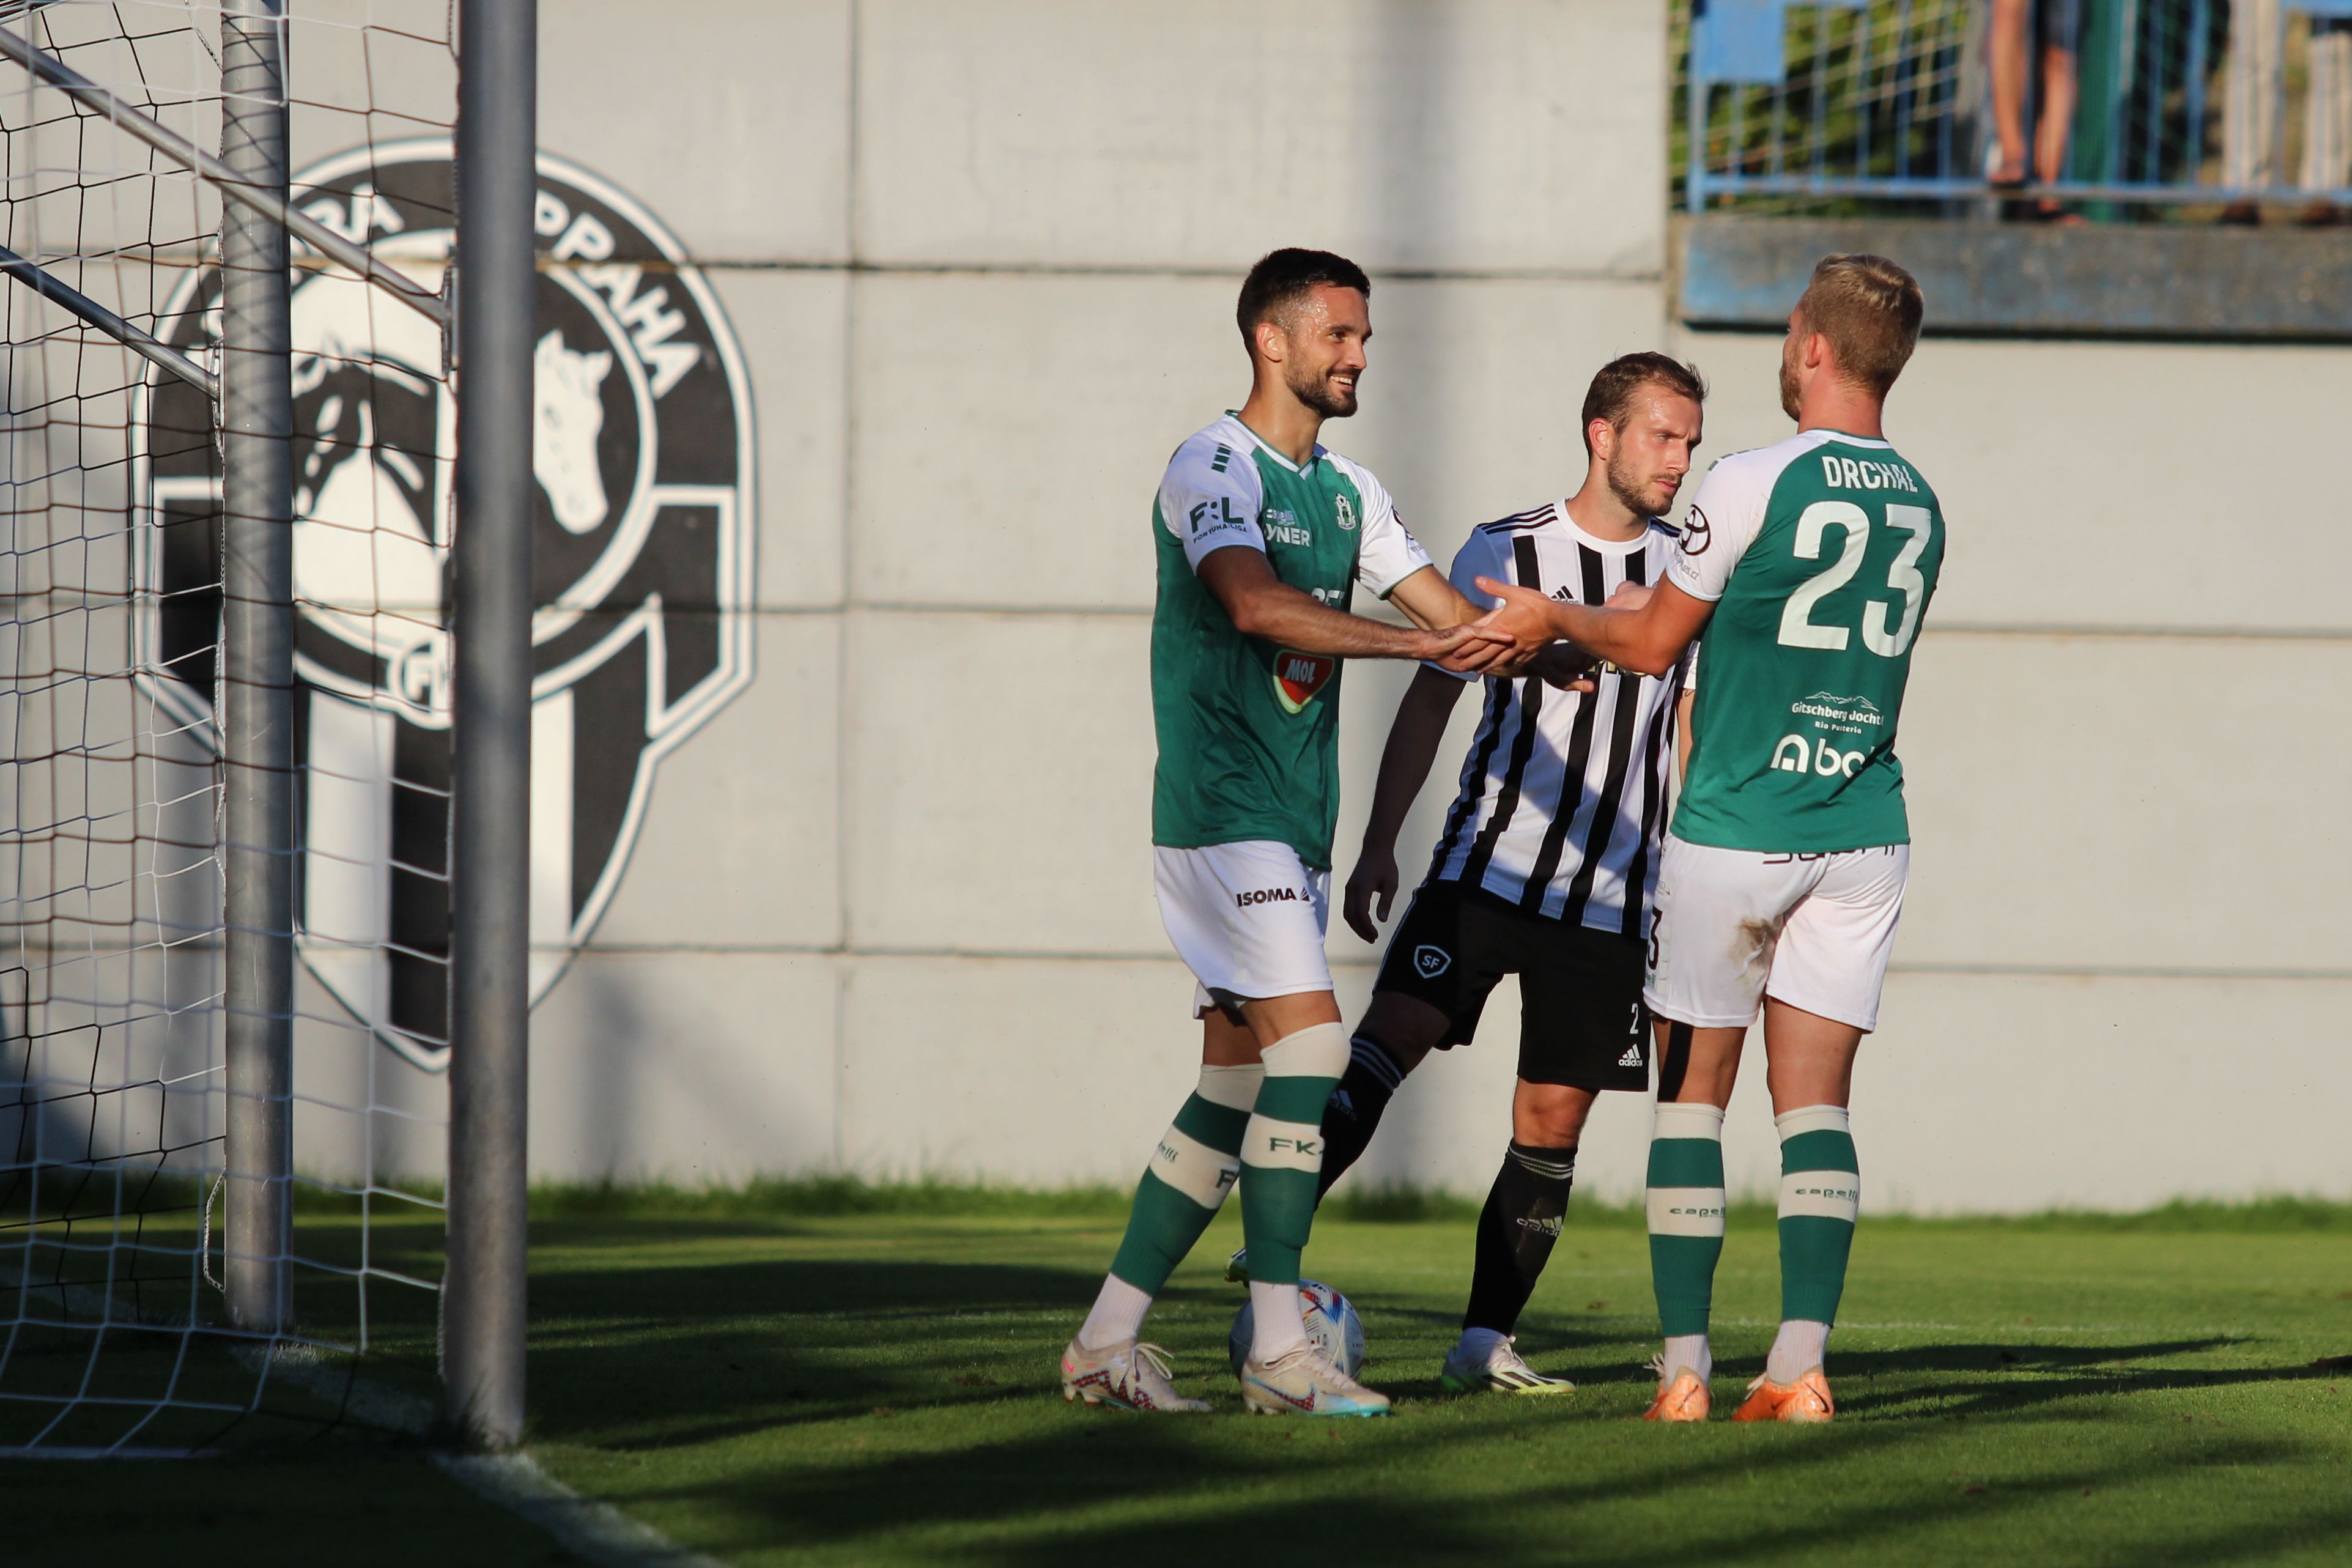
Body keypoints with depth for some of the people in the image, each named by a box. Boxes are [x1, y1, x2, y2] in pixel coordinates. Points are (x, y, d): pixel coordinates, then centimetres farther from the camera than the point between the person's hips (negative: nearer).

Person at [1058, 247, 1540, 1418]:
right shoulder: (1214, 467, -9)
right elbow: (1254, 604, -27)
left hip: (1294, 822, 9)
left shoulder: (1347, 490, 17)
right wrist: (1418, 642, -34)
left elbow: (1455, 616, 16)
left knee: (1237, 1085, 6)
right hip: (1220, 805, -9)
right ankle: (1279, 1346, -15)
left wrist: (1533, 648, -7)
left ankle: (1105, 1342, 10)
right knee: (1309, 1043, -17)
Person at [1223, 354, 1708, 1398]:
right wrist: (1379, 845, -1)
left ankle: (1484, 1345, 6)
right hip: (1487, 865, -2)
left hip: (1610, 897, 2)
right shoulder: (1505, 552, -1)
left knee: (1552, 1121, 0)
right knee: (1391, 1037, -20)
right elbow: (1430, 697, 5)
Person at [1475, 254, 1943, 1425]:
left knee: (1692, 1093, 5)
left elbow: (1652, 645, -3)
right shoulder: (1918, 505, 8)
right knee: (1814, 1098, 4)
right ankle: (1800, 1366, -7)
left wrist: (1552, 618, 17)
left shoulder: (1754, 485, -11)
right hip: (1863, 833, 4)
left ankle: (1683, 1371, 3)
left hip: (1734, 833, -4)